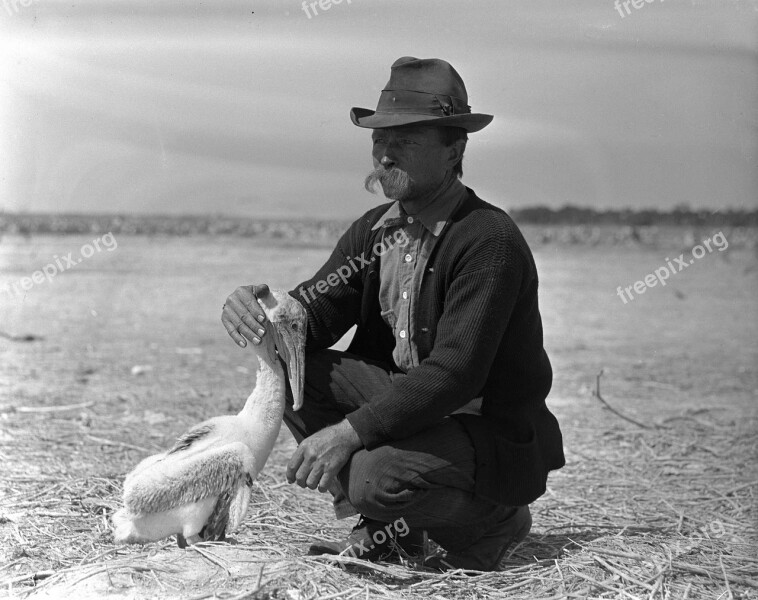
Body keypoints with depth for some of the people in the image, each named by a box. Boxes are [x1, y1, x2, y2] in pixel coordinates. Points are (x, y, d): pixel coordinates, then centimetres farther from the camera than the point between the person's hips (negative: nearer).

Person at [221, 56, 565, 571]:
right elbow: (315, 312, 0)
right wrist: (263, 312, -24)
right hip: (406, 401, 8)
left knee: (375, 475, -32)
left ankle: (490, 523, 0)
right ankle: (384, 526, 4)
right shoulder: (375, 230, 4)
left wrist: (350, 431, -33)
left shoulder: (489, 239, -21)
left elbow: (454, 374, -29)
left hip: (500, 437, -7)